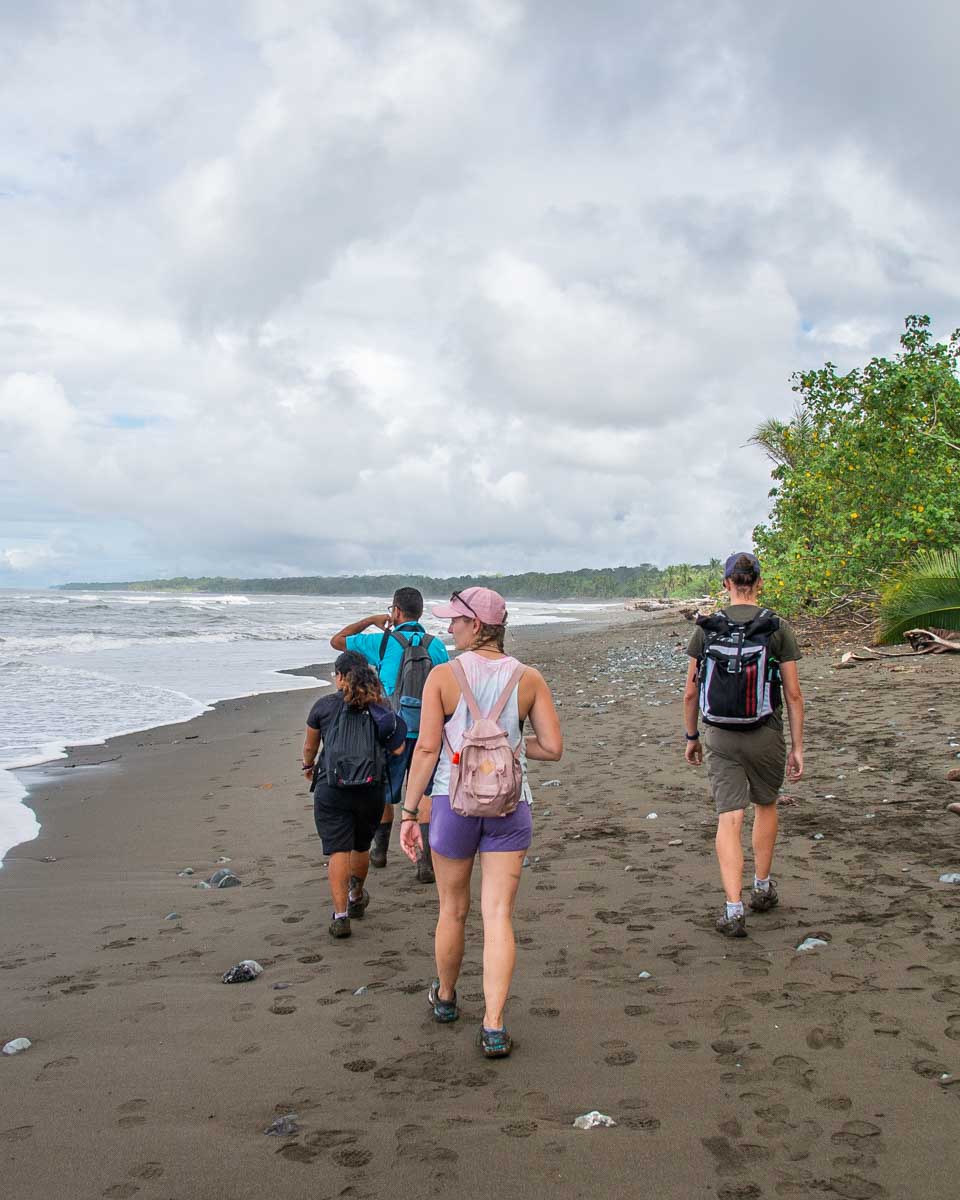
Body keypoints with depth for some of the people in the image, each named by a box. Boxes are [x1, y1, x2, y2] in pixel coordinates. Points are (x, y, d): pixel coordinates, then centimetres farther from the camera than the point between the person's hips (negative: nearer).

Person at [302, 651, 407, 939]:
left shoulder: (324, 705, 2)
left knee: (337, 850, -2)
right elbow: (398, 750, 2)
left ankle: (340, 915, -12)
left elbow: (309, 747, 16)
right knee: (361, 846, 21)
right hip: (372, 788, 3)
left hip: (332, 788, -3)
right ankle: (356, 897, 44)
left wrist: (308, 766, 37)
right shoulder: (380, 707, 7)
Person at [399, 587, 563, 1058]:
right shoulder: (528, 679, -3)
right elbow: (553, 748, -2)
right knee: (498, 916, 6)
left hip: (454, 802, -1)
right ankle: (493, 1027, 3)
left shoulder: (443, 676, -9)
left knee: (453, 910, 18)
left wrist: (409, 812, -4)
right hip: (509, 806, 1)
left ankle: (445, 998, 39)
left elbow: (427, 749, -11)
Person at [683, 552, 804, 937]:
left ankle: (734, 910, -8)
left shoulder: (706, 629, -2)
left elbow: (691, 692, 1)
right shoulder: (778, 628, -6)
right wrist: (797, 747, 1)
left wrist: (691, 737, 13)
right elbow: (793, 694, -6)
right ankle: (762, 888, 34)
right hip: (765, 735, 0)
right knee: (765, 805, 23)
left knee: (729, 819, 1)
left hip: (720, 737, 0)